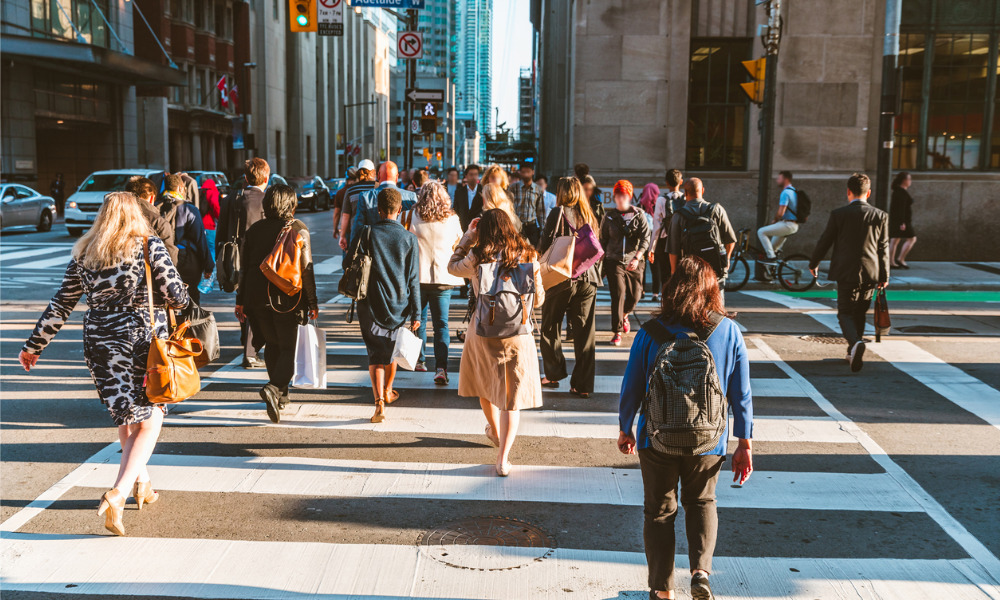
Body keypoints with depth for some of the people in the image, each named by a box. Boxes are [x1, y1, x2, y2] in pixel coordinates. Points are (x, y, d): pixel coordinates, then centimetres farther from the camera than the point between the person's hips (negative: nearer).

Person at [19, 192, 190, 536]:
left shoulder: (84, 254, 5)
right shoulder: (150, 247, -5)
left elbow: (60, 305, 6)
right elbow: (177, 297, -8)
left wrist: (34, 346, 16)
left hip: (100, 343, 4)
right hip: (145, 340, -4)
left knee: (125, 416, 20)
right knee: (150, 420, 4)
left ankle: (142, 482, 32)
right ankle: (118, 494, -11)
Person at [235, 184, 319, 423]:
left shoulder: (254, 229, 6)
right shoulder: (298, 229, -5)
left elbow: (244, 267, 7)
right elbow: (306, 269, -7)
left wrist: (241, 301, 13)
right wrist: (312, 303, 0)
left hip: (258, 297, 4)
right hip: (287, 299, -4)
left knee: (272, 346, 19)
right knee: (288, 348, 3)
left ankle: (282, 394, 26)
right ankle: (273, 388, -21)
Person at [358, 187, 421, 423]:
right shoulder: (409, 239, -5)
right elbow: (413, 280, -4)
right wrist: (416, 314, 0)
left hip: (371, 305, -1)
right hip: (398, 305, 2)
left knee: (375, 354, 3)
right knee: (392, 348, 22)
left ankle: (379, 401, -13)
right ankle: (388, 391, 41)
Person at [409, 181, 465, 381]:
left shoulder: (414, 217, -5)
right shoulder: (452, 219, -2)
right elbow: (458, 246, 12)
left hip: (418, 276, 0)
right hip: (443, 276, 0)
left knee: (419, 320, 16)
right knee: (441, 323, 1)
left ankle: (419, 360, 27)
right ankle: (441, 367, -11)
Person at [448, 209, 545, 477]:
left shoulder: (477, 258, -10)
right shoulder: (527, 258, -6)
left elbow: (453, 266, 11)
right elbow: (538, 299, 2)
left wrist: (468, 236, 12)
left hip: (483, 331, 0)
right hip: (518, 333, 0)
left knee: (485, 384, 25)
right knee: (512, 394, 6)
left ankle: (495, 432, 48)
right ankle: (502, 458, 2)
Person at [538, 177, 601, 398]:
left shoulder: (559, 213, -7)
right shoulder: (589, 216, 8)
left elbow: (545, 246, -11)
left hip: (561, 278, -4)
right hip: (587, 278, 4)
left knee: (550, 328, 13)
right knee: (584, 332, 5)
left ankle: (554, 374, 17)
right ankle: (583, 385, 6)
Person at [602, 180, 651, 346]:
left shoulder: (639, 214, 3)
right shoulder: (609, 217, 7)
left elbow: (645, 238, -6)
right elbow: (603, 240, 13)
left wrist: (637, 258, -18)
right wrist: (601, 258, 7)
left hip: (635, 262, 1)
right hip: (614, 261, 0)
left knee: (635, 296, 4)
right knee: (618, 295, -11)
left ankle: (624, 315, 38)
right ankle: (617, 332, -2)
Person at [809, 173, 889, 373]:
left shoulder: (838, 214, -6)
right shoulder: (880, 216, 0)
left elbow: (825, 241, 1)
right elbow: (883, 248, 4)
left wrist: (813, 264, 17)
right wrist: (884, 276, 12)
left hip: (846, 273, -3)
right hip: (870, 273, 3)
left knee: (845, 313, 2)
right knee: (860, 313, 17)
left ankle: (855, 342, -27)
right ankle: (853, 353, 26)